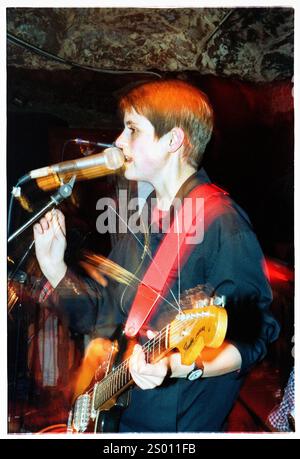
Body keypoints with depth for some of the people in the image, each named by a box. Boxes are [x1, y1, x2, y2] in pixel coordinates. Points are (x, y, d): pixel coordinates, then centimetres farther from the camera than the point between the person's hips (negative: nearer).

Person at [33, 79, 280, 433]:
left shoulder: (220, 222, -19)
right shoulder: (141, 221, 5)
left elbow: (253, 338, -19)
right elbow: (105, 317, 10)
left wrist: (178, 367, -32)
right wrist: (55, 269, -2)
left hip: (185, 421, -6)